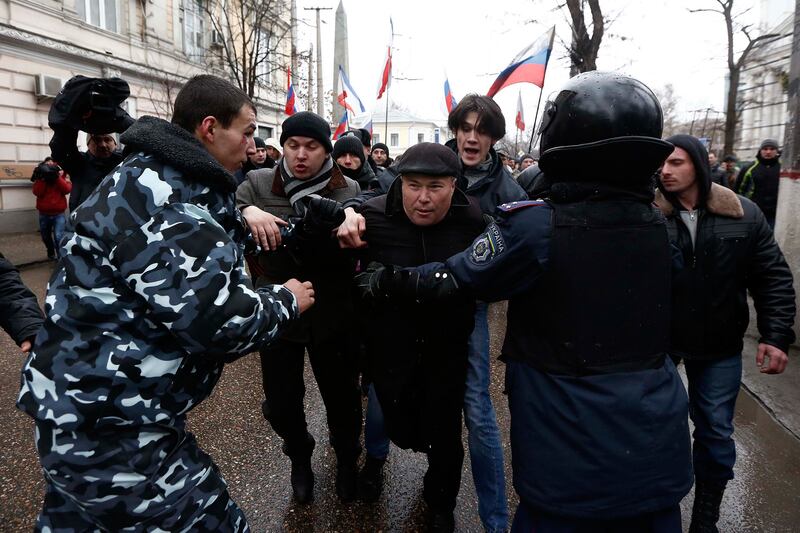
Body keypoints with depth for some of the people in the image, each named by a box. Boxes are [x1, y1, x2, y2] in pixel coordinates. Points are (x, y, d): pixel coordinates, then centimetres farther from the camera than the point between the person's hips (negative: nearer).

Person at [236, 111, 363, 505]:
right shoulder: (258, 183, -3)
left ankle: (347, 458, 47)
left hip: (333, 317, 0)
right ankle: (300, 456, 47)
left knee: (341, 398, 14)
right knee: (280, 405, 13)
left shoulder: (349, 191, -5)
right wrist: (246, 211, -33)